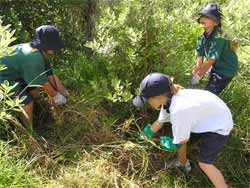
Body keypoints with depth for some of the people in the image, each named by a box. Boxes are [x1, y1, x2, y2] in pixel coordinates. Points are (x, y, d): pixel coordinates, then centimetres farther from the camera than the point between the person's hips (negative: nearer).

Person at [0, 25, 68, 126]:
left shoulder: (41, 53, -5)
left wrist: (65, 93, 6)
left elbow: (51, 75, 2)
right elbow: (44, 83, -21)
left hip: (14, 73, 10)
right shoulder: (34, 58, -34)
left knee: (35, 88, 17)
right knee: (27, 102, -18)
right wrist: (55, 96, -4)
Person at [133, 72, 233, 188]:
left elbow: (182, 140, -22)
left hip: (218, 125, -8)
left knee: (204, 164, -10)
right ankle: (183, 162, 43)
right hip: (204, 118, 9)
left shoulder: (178, 110, -38)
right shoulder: (168, 99, -11)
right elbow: (159, 122, 8)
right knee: (179, 139, 15)